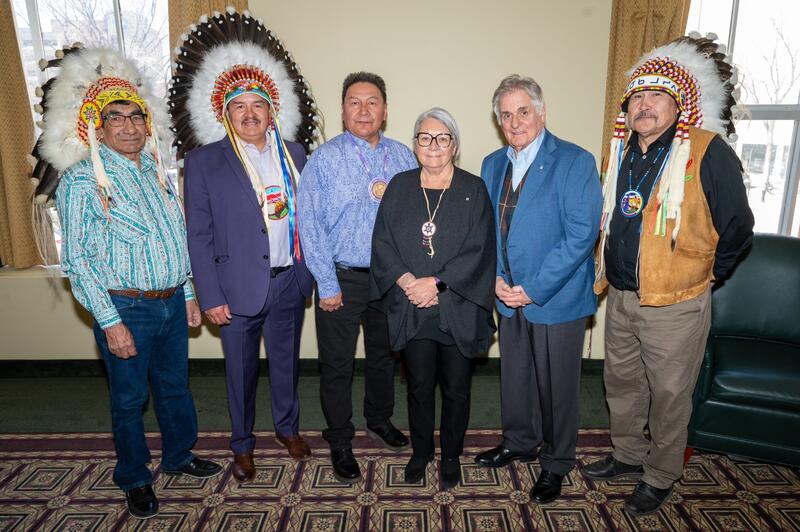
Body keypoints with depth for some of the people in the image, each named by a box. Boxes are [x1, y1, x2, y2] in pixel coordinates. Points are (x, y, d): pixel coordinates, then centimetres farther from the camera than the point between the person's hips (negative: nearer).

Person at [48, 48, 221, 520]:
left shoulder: (156, 171, 8)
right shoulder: (82, 180, -9)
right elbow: (77, 258, -12)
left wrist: (188, 294, 13)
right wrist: (110, 321, -16)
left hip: (172, 302, 5)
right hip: (126, 308, -5)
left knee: (175, 387, 19)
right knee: (130, 399, 11)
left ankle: (179, 456, 41)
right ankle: (135, 479, 32)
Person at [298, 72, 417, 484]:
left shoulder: (403, 157, 5)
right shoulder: (324, 159, -7)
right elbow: (311, 225, -9)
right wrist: (327, 285, -11)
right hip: (343, 279, -3)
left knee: (384, 355, 19)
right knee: (337, 364, 7)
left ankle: (380, 419, 43)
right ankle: (340, 442, 27)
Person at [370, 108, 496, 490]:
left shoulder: (473, 190, -2)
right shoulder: (399, 187, 5)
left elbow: (478, 251, -9)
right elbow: (382, 242, 0)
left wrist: (436, 282, -17)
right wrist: (408, 282, -14)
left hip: (458, 309, -1)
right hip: (410, 308, 2)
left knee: (456, 388, 11)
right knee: (419, 386, 13)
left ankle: (451, 456, 33)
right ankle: (420, 452, 35)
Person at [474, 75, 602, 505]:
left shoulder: (575, 162, -12)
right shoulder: (492, 165, 7)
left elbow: (582, 233, -18)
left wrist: (534, 289, -19)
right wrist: (496, 278, -5)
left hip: (557, 299, -5)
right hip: (510, 298, 5)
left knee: (557, 386, 10)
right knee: (514, 377, 20)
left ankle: (556, 464, 33)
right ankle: (519, 442, 44)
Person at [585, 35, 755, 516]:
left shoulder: (708, 153, -14)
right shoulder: (622, 152, 6)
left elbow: (737, 226, -9)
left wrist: (707, 274, 0)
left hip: (675, 305, -6)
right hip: (621, 297, 6)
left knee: (669, 395, 10)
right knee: (622, 383, 20)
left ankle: (660, 477, 31)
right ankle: (629, 455, 42)